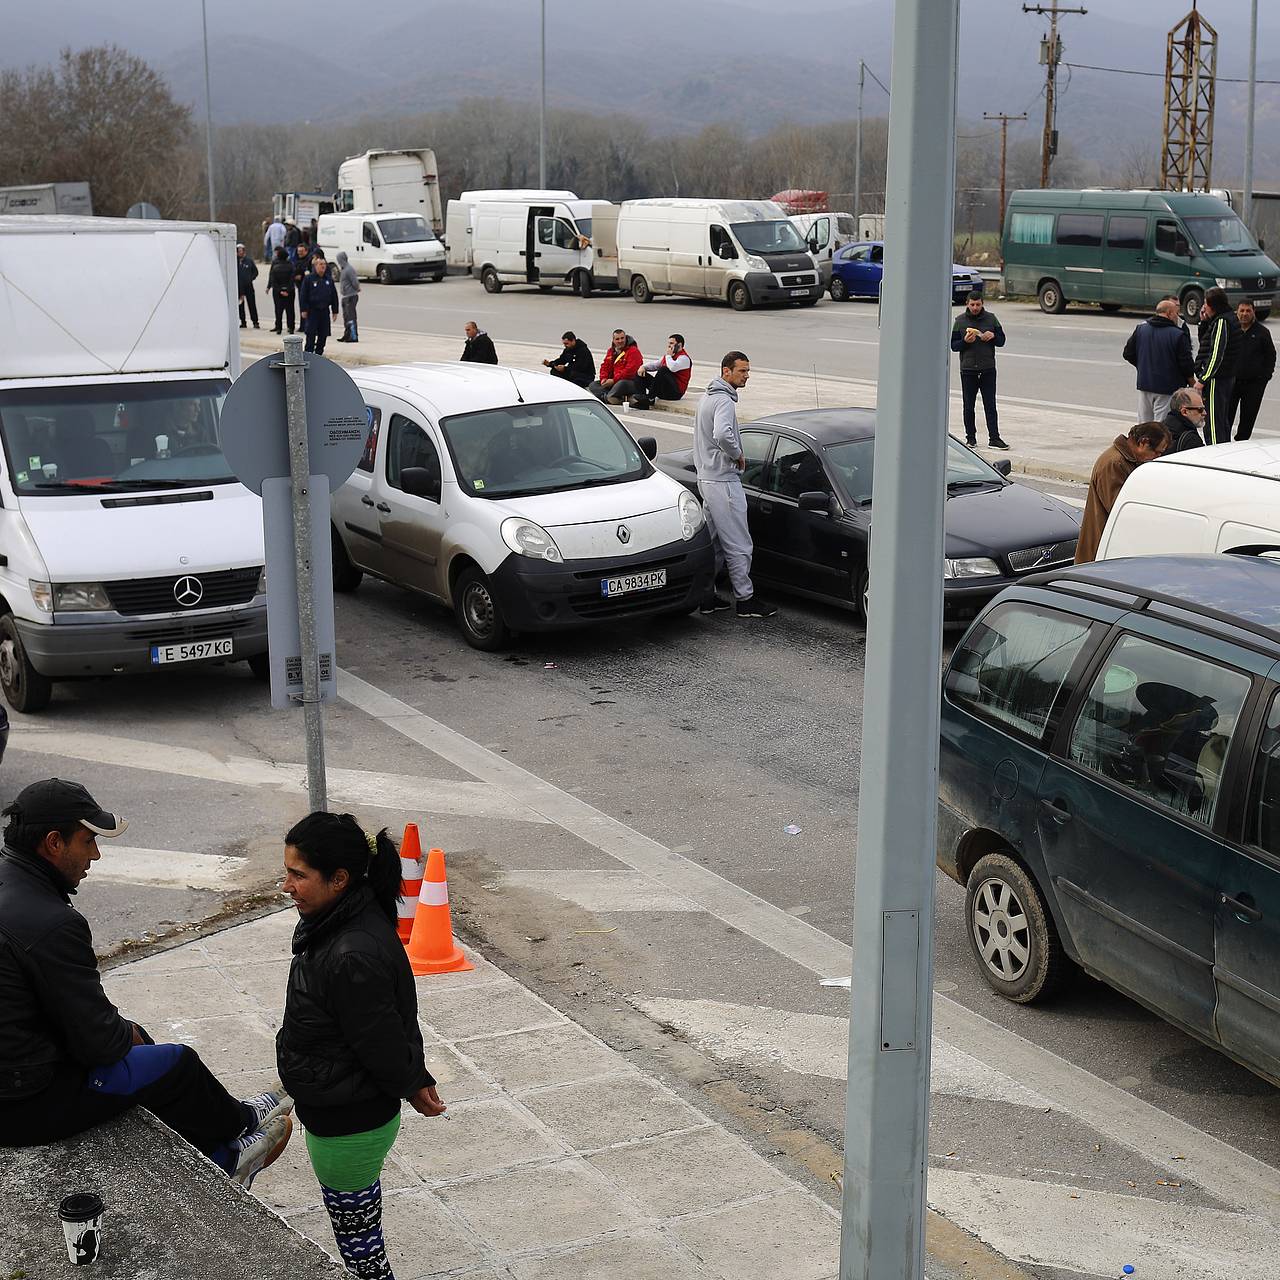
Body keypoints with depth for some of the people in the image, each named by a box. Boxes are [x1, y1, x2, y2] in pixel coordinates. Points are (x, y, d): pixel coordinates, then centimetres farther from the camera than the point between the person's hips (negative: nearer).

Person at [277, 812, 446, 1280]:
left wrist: (412, 1087, -5)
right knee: (361, 1227, 26)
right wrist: (416, 1079, 12)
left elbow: (382, 1044, -24)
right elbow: (395, 1021, 9)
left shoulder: (354, 957, -34)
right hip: (340, 1113, 10)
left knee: (357, 1242, 9)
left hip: (348, 1126, -10)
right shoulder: (339, 923, -2)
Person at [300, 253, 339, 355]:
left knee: (323, 334, 6)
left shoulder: (329, 280, 10)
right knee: (311, 334, -7)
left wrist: (335, 311, 11)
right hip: (312, 311, -4)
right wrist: (303, 310, -9)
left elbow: (334, 296, 15)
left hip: (325, 311, 4)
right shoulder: (309, 279, -2)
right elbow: (303, 295, -3)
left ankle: (319, 353, 18)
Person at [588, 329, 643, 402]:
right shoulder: (611, 351, 17)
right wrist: (603, 378, -4)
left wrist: (613, 380, -21)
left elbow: (630, 370, -19)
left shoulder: (633, 351, -8)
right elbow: (605, 366, 18)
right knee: (593, 385, -5)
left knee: (621, 384, -41)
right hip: (613, 381, 8)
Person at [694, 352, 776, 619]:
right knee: (738, 545, -4)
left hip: (707, 477, 11)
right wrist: (738, 455, -18)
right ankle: (745, 599, 0)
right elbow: (722, 434, -36)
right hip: (723, 481, -10)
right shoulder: (724, 401, -18)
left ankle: (706, 596, 18)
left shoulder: (708, 397, 16)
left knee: (713, 543, 15)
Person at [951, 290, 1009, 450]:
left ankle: (994, 438, -1)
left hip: (988, 370, 0)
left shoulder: (991, 319, 5)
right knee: (968, 407, 6)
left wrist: (993, 336, -11)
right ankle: (971, 437, 17)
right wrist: (965, 341, -16)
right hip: (968, 370, 0)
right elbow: (953, 345, 4)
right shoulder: (960, 321, 3)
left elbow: (1001, 341, 10)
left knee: (990, 405, -2)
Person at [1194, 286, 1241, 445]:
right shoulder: (1229, 318, 15)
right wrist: (1204, 321, 8)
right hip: (1227, 377, 10)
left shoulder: (1221, 322, -16)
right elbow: (1204, 341, 23)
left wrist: (1202, 380, -20)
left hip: (1216, 379, -10)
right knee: (1223, 422, 18)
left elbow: (1216, 353, -22)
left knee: (1213, 423, -8)